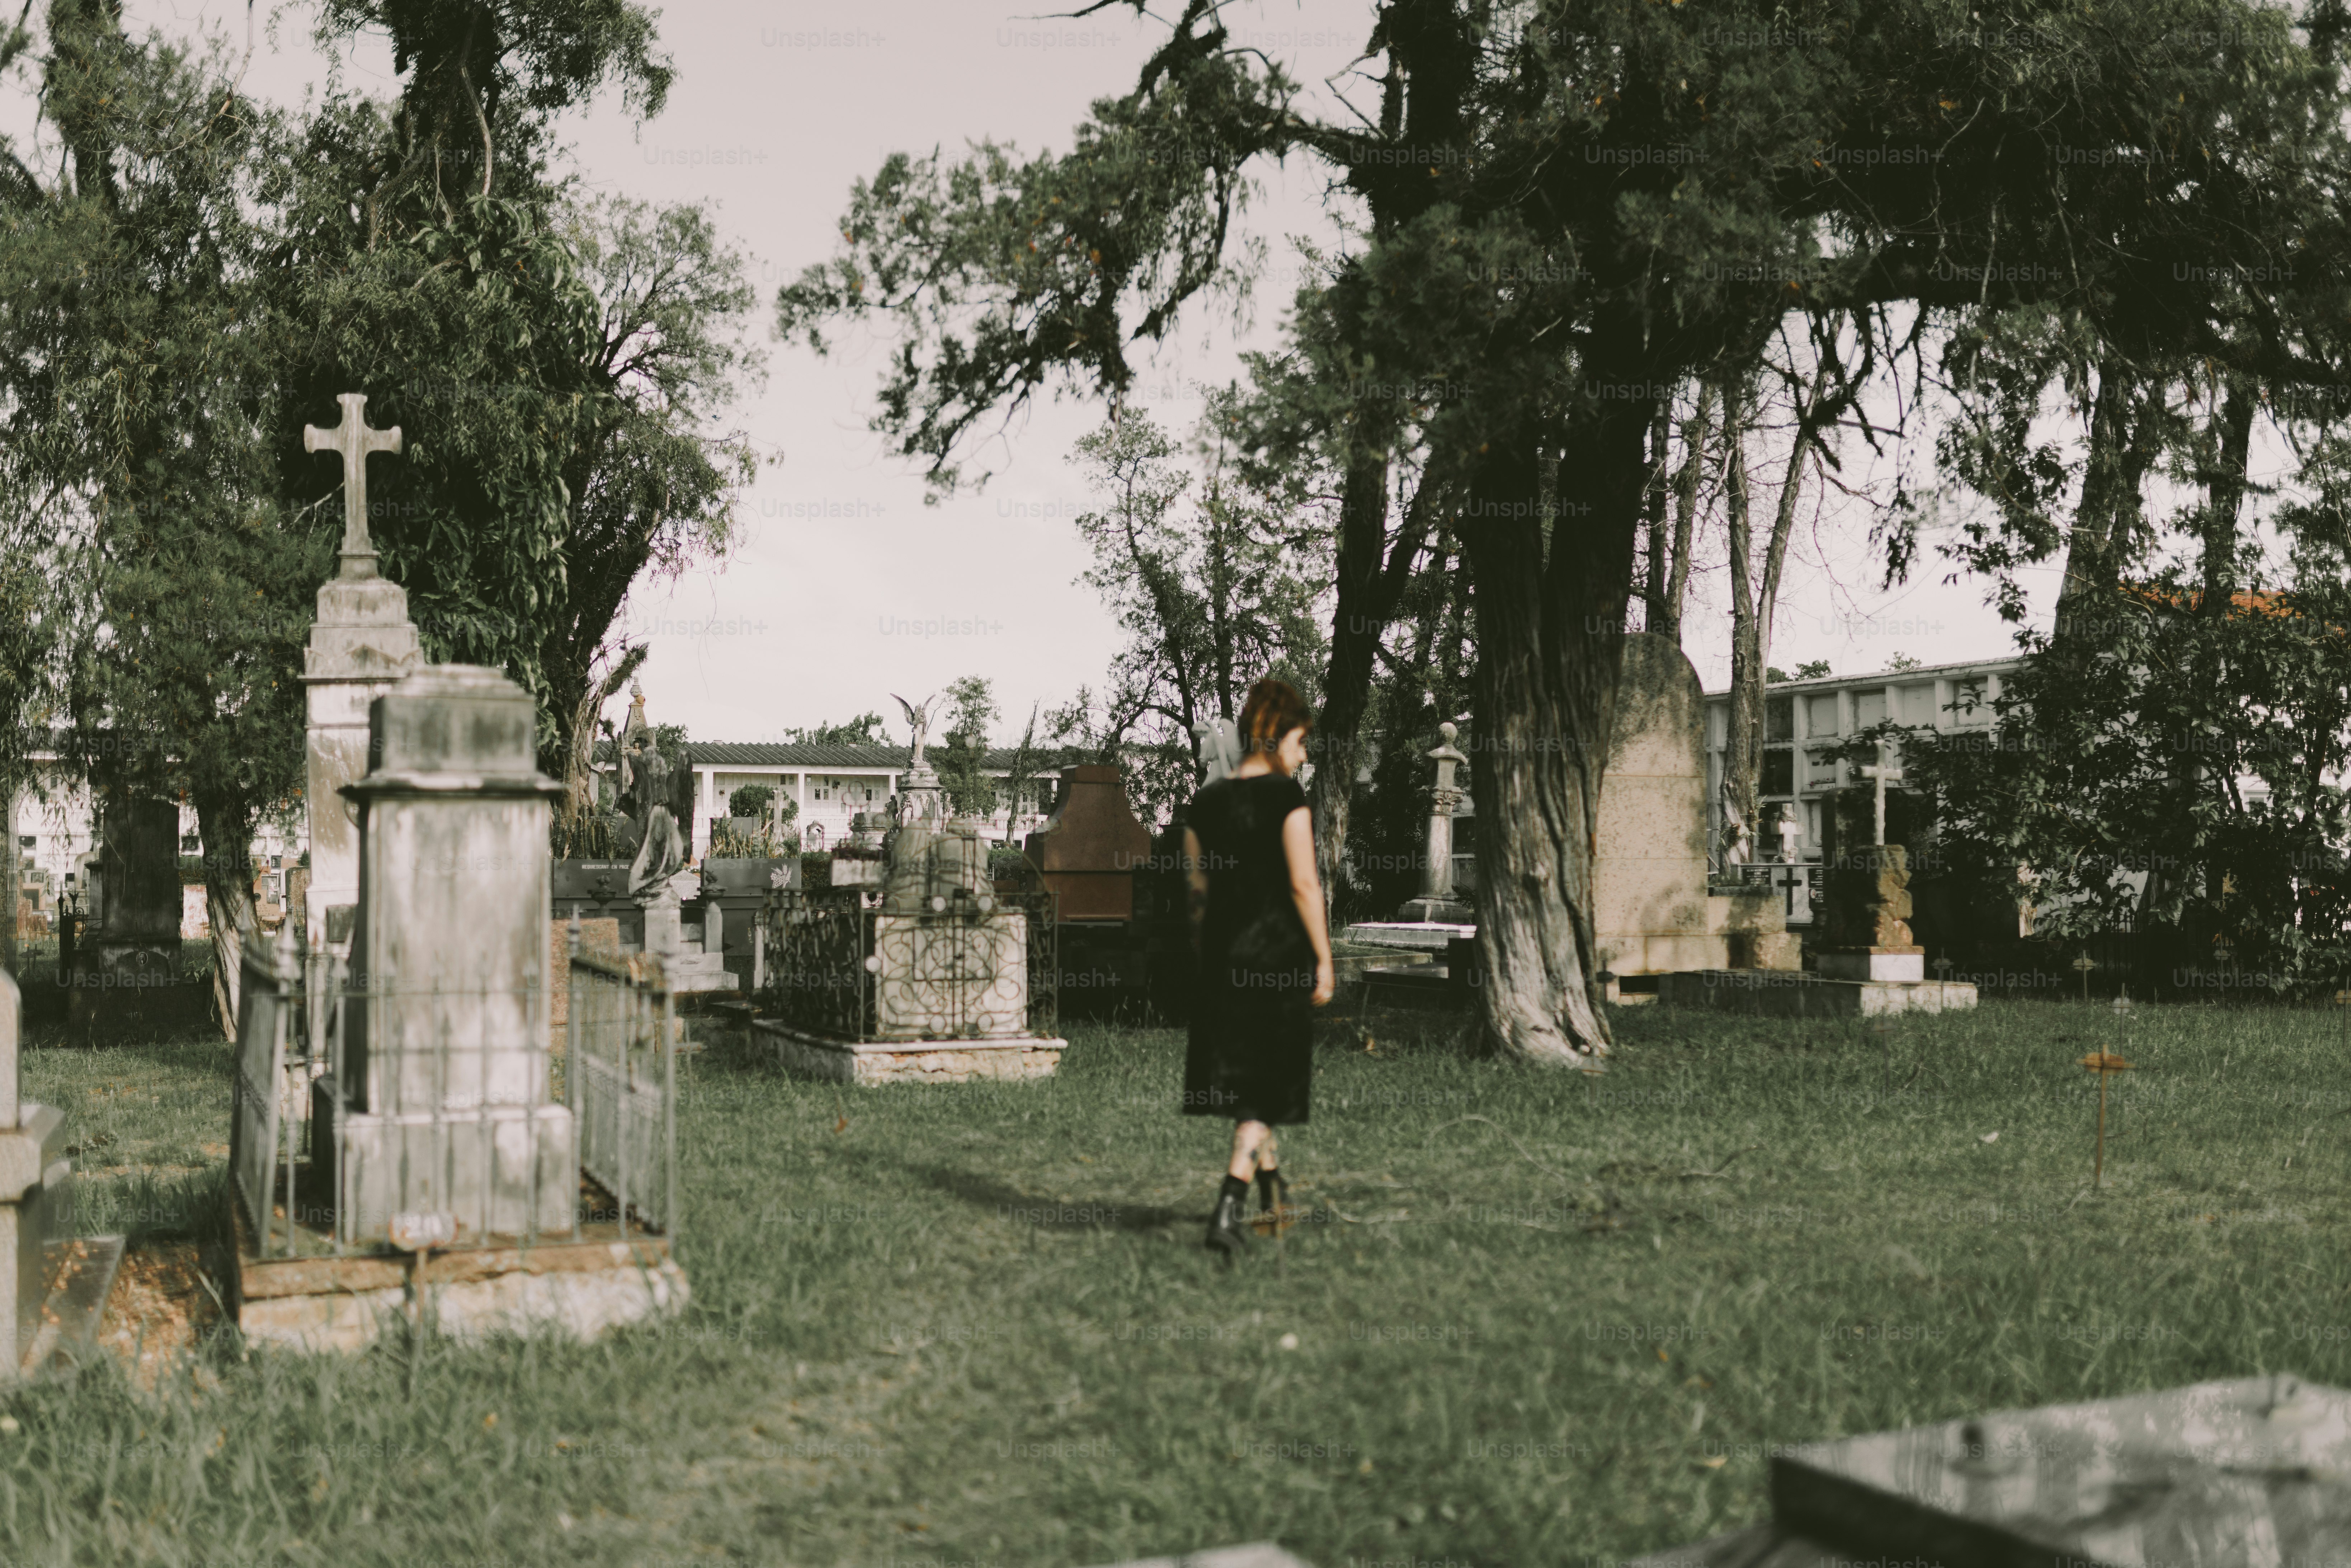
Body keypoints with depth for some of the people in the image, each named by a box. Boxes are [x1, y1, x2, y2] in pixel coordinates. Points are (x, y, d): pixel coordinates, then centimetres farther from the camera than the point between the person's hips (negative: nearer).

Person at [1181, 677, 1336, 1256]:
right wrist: (1324, 959, -7)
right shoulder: (1287, 797, -10)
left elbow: (1198, 891, 10)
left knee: (1238, 1073, 19)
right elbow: (1304, 885, -13)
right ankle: (1227, 1210, -11)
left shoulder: (1205, 802, 6)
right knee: (1268, 1082, -1)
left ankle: (1271, 1184, 38)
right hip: (1280, 952, -6)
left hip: (1223, 951, 6)